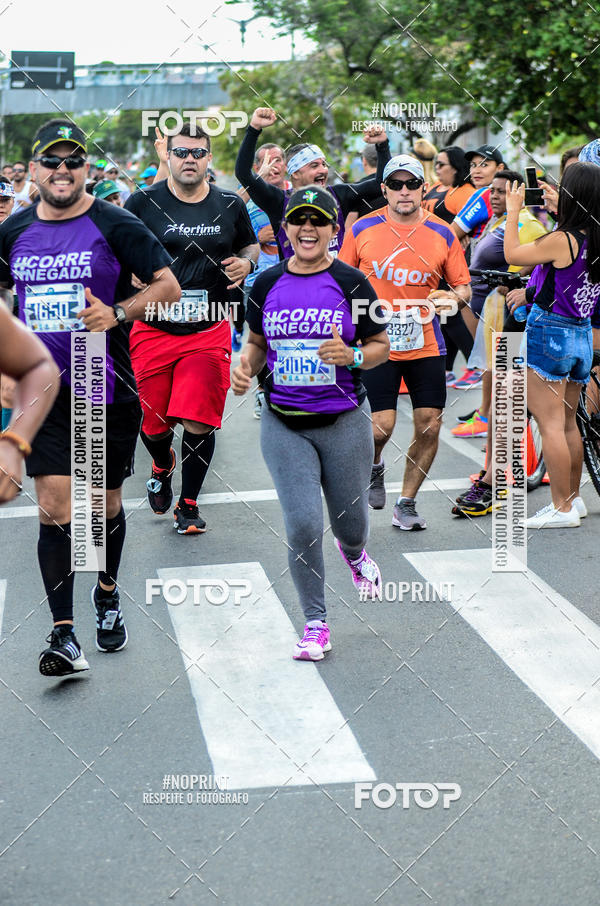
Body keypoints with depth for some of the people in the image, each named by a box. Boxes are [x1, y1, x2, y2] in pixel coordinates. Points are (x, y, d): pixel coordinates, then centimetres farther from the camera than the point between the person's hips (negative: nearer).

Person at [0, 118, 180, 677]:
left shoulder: (115, 226, -6)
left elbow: (168, 286, -5)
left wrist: (118, 312, -20)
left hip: (109, 390, -1)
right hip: (45, 390, 2)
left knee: (105, 504, 12)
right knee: (54, 507, -8)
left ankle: (107, 594, 39)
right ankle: (63, 635, -6)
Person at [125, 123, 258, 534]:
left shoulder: (230, 205, 4)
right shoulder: (143, 203, -3)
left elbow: (251, 246, 19)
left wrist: (245, 262, -3)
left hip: (209, 331, 0)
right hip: (152, 330, 0)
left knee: (199, 422, -6)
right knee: (152, 423, 8)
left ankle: (189, 504, 13)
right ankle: (162, 465, 44)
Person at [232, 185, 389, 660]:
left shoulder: (351, 283, -5)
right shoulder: (267, 285, 2)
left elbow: (381, 346, 1)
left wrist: (352, 356, -20)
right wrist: (247, 364, -6)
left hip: (344, 421, -1)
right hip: (284, 423, 1)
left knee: (350, 523, 11)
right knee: (303, 525, -8)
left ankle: (354, 553, 51)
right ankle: (316, 623, 10)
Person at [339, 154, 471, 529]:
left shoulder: (443, 234, 2)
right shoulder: (363, 230, 1)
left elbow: (464, 287, 7)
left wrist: (452, 297, -14)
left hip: (426, 346, 2)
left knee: (429, 426, -1)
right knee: (381, 426, -10)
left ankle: (407, 504, 16)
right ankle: (374, 466, 26)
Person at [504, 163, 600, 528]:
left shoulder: (561, 240, -20)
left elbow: (512, 255, -6)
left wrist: (513, 211, 5)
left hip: (549, 333, -8)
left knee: (550, 424, -3)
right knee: (569, 423, 17)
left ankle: (563, 508, 0)